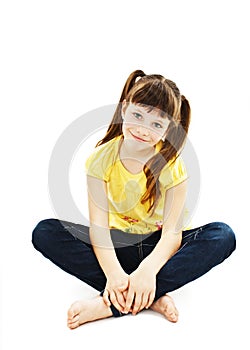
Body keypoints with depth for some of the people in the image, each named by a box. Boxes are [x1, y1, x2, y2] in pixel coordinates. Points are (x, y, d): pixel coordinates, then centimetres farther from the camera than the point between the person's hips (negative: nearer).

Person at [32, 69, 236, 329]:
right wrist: (113, 272, -37)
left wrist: (149, 268, -41)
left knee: (222, 236, -28)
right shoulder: (103, 157, -13)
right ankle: (152, 297, -29)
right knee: (44, 232, -22)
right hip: (116, 243, 1)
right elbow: (98, 224, -20)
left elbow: (172, 232, -22)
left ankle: (111, 304, -32)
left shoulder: (171, 166, -15)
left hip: (157, 244, 0)